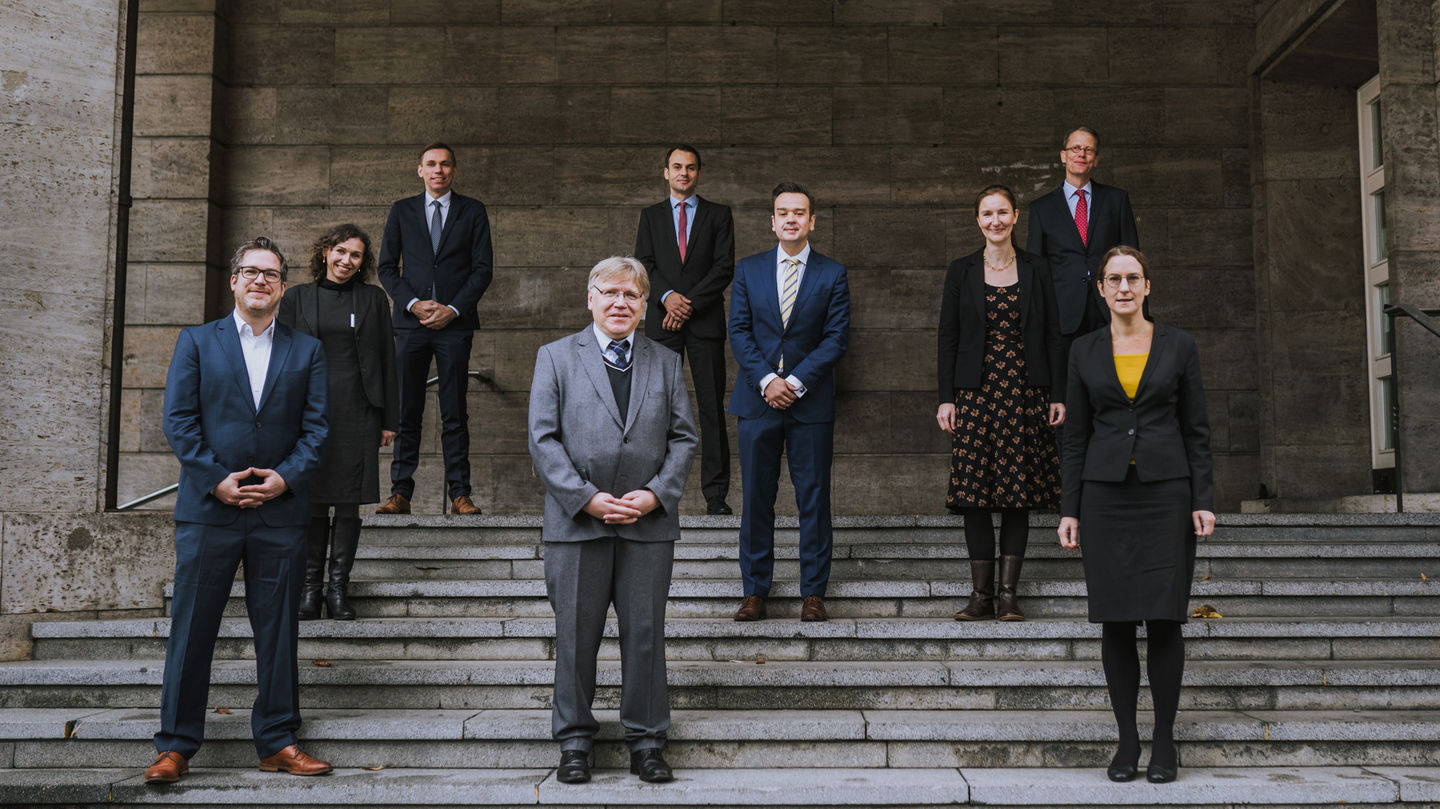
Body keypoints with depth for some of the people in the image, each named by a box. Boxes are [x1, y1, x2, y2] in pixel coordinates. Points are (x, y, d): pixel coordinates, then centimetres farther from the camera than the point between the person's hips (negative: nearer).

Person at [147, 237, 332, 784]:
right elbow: (178, 420, 0)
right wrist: (215, 480, -10)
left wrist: (285, 477, -10)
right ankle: (175, 747, 11)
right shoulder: (197, 341, 8)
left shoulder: (307, 350, 11)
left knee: (278, 632, 6)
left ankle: (277, 743, 15)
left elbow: (316, 426, 5)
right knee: (191, 630, 2)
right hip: (208, 508, -1)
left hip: (280, 510, 1)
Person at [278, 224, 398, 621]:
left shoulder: (373, 300, 8)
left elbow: (386, 360, 8)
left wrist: (389, 419, 4)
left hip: (357, 413, 0)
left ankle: (339, 588, 10)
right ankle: (309, 587, 12)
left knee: (349, 504, 2)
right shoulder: (297, 298, 8)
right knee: (312, 502, 2)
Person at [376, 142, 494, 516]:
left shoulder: (473, 211, 9)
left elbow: (483, 268, 4)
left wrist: (453, 309, -7)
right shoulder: (402, 211, 13)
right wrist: (412, 303, -6)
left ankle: (459, 494, 3)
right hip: (411, 323, 1)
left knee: (455, 414, 0)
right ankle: (400, 493, 4)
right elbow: (387, 267, 10)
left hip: (455, 321, -1)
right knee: (406, 411, 0)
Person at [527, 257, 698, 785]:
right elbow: (543, 438, -2)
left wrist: (656, 493, -8)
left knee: (645, 634, 6)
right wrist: (587, 498, -12)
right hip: (577, 522, -1)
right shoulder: (556, 357, 6)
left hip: (649, 523, 2)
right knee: (576, 636, 5)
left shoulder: (666, 362, 12)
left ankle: (646, 742, 18)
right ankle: (574, 742, 19)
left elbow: (684, 438, 8)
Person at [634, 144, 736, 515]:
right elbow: (643, 264, 6)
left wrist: (690, 302, -10)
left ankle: (715, 493, 0)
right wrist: (668, 297, -12)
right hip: (662, 321, 1)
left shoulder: (719, 215, 11)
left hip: (705, 320, -1)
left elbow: (724, 267, 1)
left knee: (712, 407, -3)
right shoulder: (651, 216, 16)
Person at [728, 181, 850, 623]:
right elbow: (739, 332, 3)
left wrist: (795, 381, -12)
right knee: (755, 498, 4)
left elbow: (836, 337, -2)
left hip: (811, 402, -1)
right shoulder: (748, 270, 9)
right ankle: (754, 592, 12)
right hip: (757, 400, 1)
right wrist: (767, 380, -11)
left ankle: (813, 593, 10)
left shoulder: (833, 274, 4)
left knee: (814, 499, 2)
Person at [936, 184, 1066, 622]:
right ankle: (981, 595, 6)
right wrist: (946, 398, -2)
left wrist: (1058, 395, 0)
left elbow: (1052, 336, 7)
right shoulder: (962, 271, 5)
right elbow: (948, 337, 4)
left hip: (1025, 390, 0)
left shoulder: (1036, 269, 7)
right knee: (975, 491, -2)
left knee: (1018, 490, 1)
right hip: (976, 391, 0)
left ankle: (1009, 595, 7)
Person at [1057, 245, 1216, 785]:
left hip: (1165, 491, -1)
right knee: (1115, 621, 3)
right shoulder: (1084, 351, 7)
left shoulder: (1178, 346, 4)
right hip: (1106, 493, 1)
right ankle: (1126, 739, 14)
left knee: (1164, 618, -2)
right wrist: (1069, 510, 2)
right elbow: (1077, 436, 7)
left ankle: (1164, 741, 12)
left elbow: (1196, 430, 4)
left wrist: (1203, 500, -4)